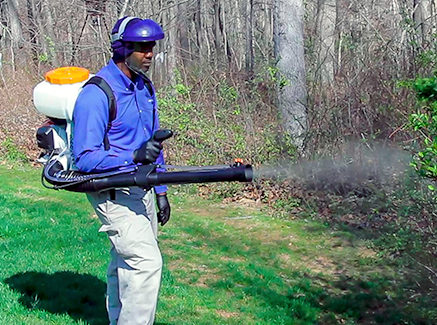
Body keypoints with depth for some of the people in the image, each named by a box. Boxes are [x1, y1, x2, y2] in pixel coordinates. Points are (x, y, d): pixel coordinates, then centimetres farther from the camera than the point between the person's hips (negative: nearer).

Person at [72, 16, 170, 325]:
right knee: (147, 261, -14)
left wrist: (160, 191, 17)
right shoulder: (96, 94, -19)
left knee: (126, 263, 16)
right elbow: (85, 157, -23)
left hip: (141, 188, 8)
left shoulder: (145, 87, 8)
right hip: (112, 192, -8)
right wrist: (135, 155, -34)